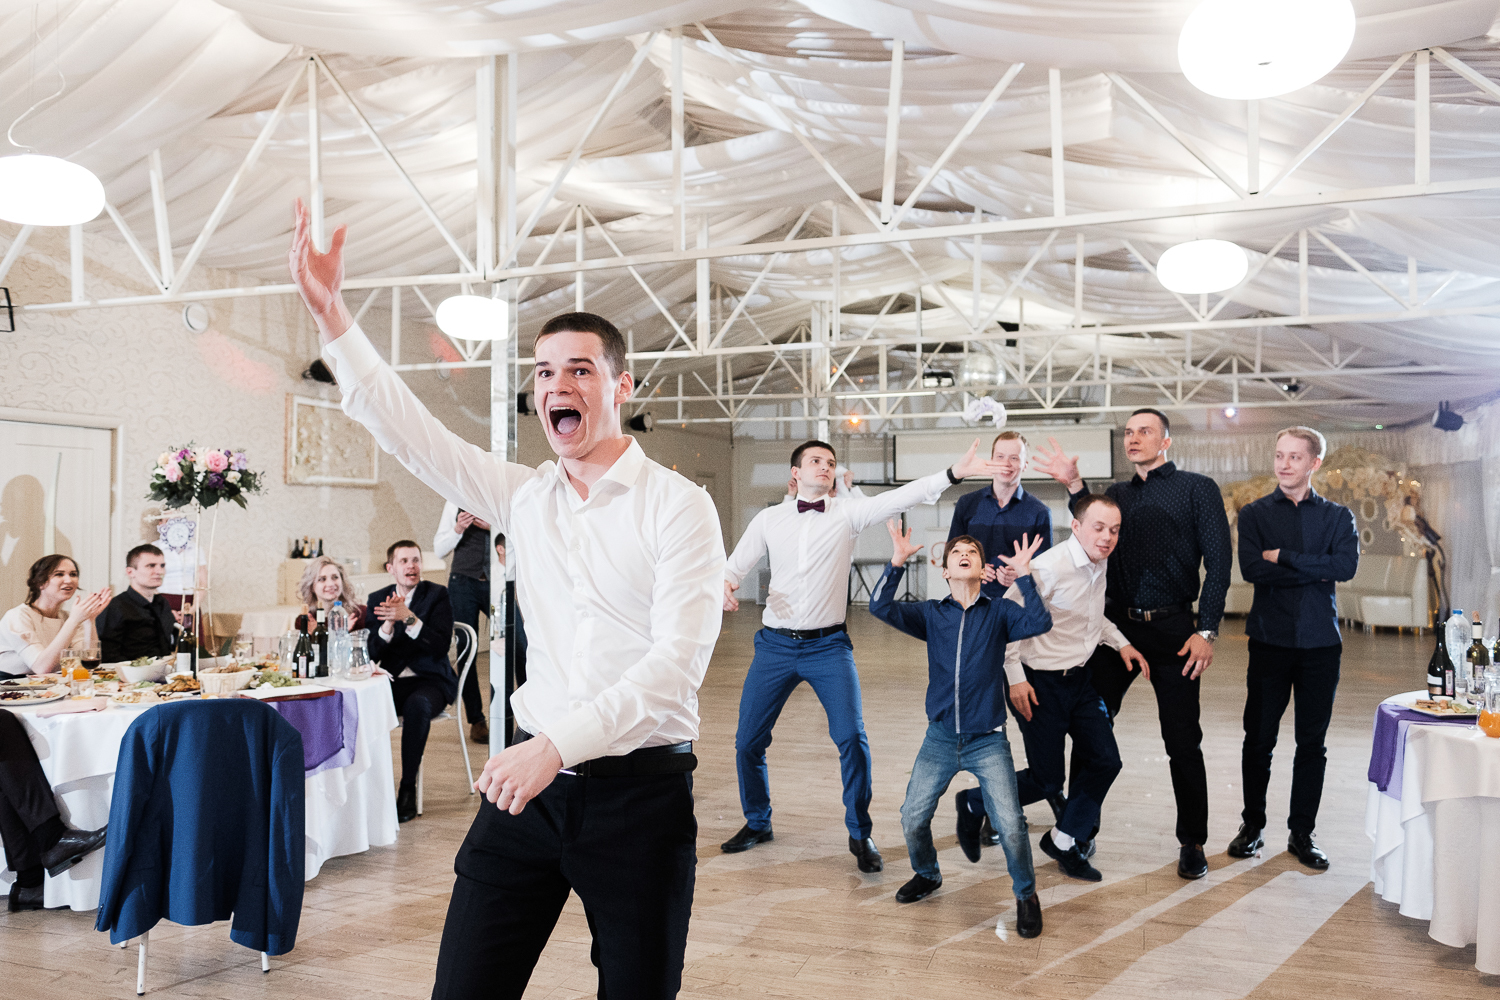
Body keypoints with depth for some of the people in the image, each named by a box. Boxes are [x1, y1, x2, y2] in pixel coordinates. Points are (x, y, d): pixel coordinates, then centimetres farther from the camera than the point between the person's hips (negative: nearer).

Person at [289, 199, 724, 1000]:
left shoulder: (677, 506, -7)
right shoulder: (525, 499, 9)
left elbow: (678, 659, -16)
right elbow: (409, 432, 5)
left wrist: (556, 744, -23)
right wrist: (329, 313, -2)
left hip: (638, 789, -4)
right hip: (532, 780, 4)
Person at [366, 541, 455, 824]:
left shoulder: (437, 595, -1)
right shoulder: (378, 598, 9)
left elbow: (441, 646, -14)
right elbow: (373, 654, 1)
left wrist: (408, 617, -25)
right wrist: (388, 623, -18)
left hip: (430, 680, -3)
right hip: (393, 681, 3)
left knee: (417, 705, -37)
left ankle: (408, 790, -23)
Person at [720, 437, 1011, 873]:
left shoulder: (848, 512, 1)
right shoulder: (769, 519, 5)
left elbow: (902, 497, -11)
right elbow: (734, 566, 10)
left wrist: (955, 473, -23)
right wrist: (725, 585, -14)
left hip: (828, 646, -1)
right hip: (775, 645, 2)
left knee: (851, 737, -12)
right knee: (748, 740, 5)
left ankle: (860, 833, 8)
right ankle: (757, 823, 30)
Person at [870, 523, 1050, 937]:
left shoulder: (998, 612, 0)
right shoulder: (931, 615, 3)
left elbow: (1039, 623, -18)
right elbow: (881, 607, -10)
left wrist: (1023, 576, -26)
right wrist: (898, 561, -20)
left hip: (988, 740, -2)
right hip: (941, 737, 2)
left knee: (1010, 825, -12)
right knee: (913, 818, 1)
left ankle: (1026, 895, 14)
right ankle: (927, 874, 33)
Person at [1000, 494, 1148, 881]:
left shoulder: (1100, 564, 4)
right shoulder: (1049, 568, -23)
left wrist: (1120, 643, 10)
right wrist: (1015, 678, -18)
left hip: (1080, 678, 8)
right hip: (1040, 683, -8)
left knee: (1104, 761, 6)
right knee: (1047, 781, -2)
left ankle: (1065, 841, 25)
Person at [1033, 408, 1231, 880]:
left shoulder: (1197, 489, 2)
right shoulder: (1117, 495, 17)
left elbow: (1218, 562, -4)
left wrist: (1206, 630, -12)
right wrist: (1073, 484, -13)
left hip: (1173, 630, -4)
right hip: (1117, 626, 4)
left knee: (1183, 741, 2)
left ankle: (1192, 843, 17)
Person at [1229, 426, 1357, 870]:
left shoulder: (1337, 516, 8)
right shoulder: (1254, 513, 6)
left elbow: (1347, 565, -12)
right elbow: (1251, 568, -11)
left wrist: (1283, 558, -13)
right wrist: (1316, 571, -11)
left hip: (1320, 641, 1)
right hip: (1270, 639, -1)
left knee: (1312, 743, 6)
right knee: (1258, 738, 3)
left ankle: (1302, 832, 17)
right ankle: (1252, 825, 18)